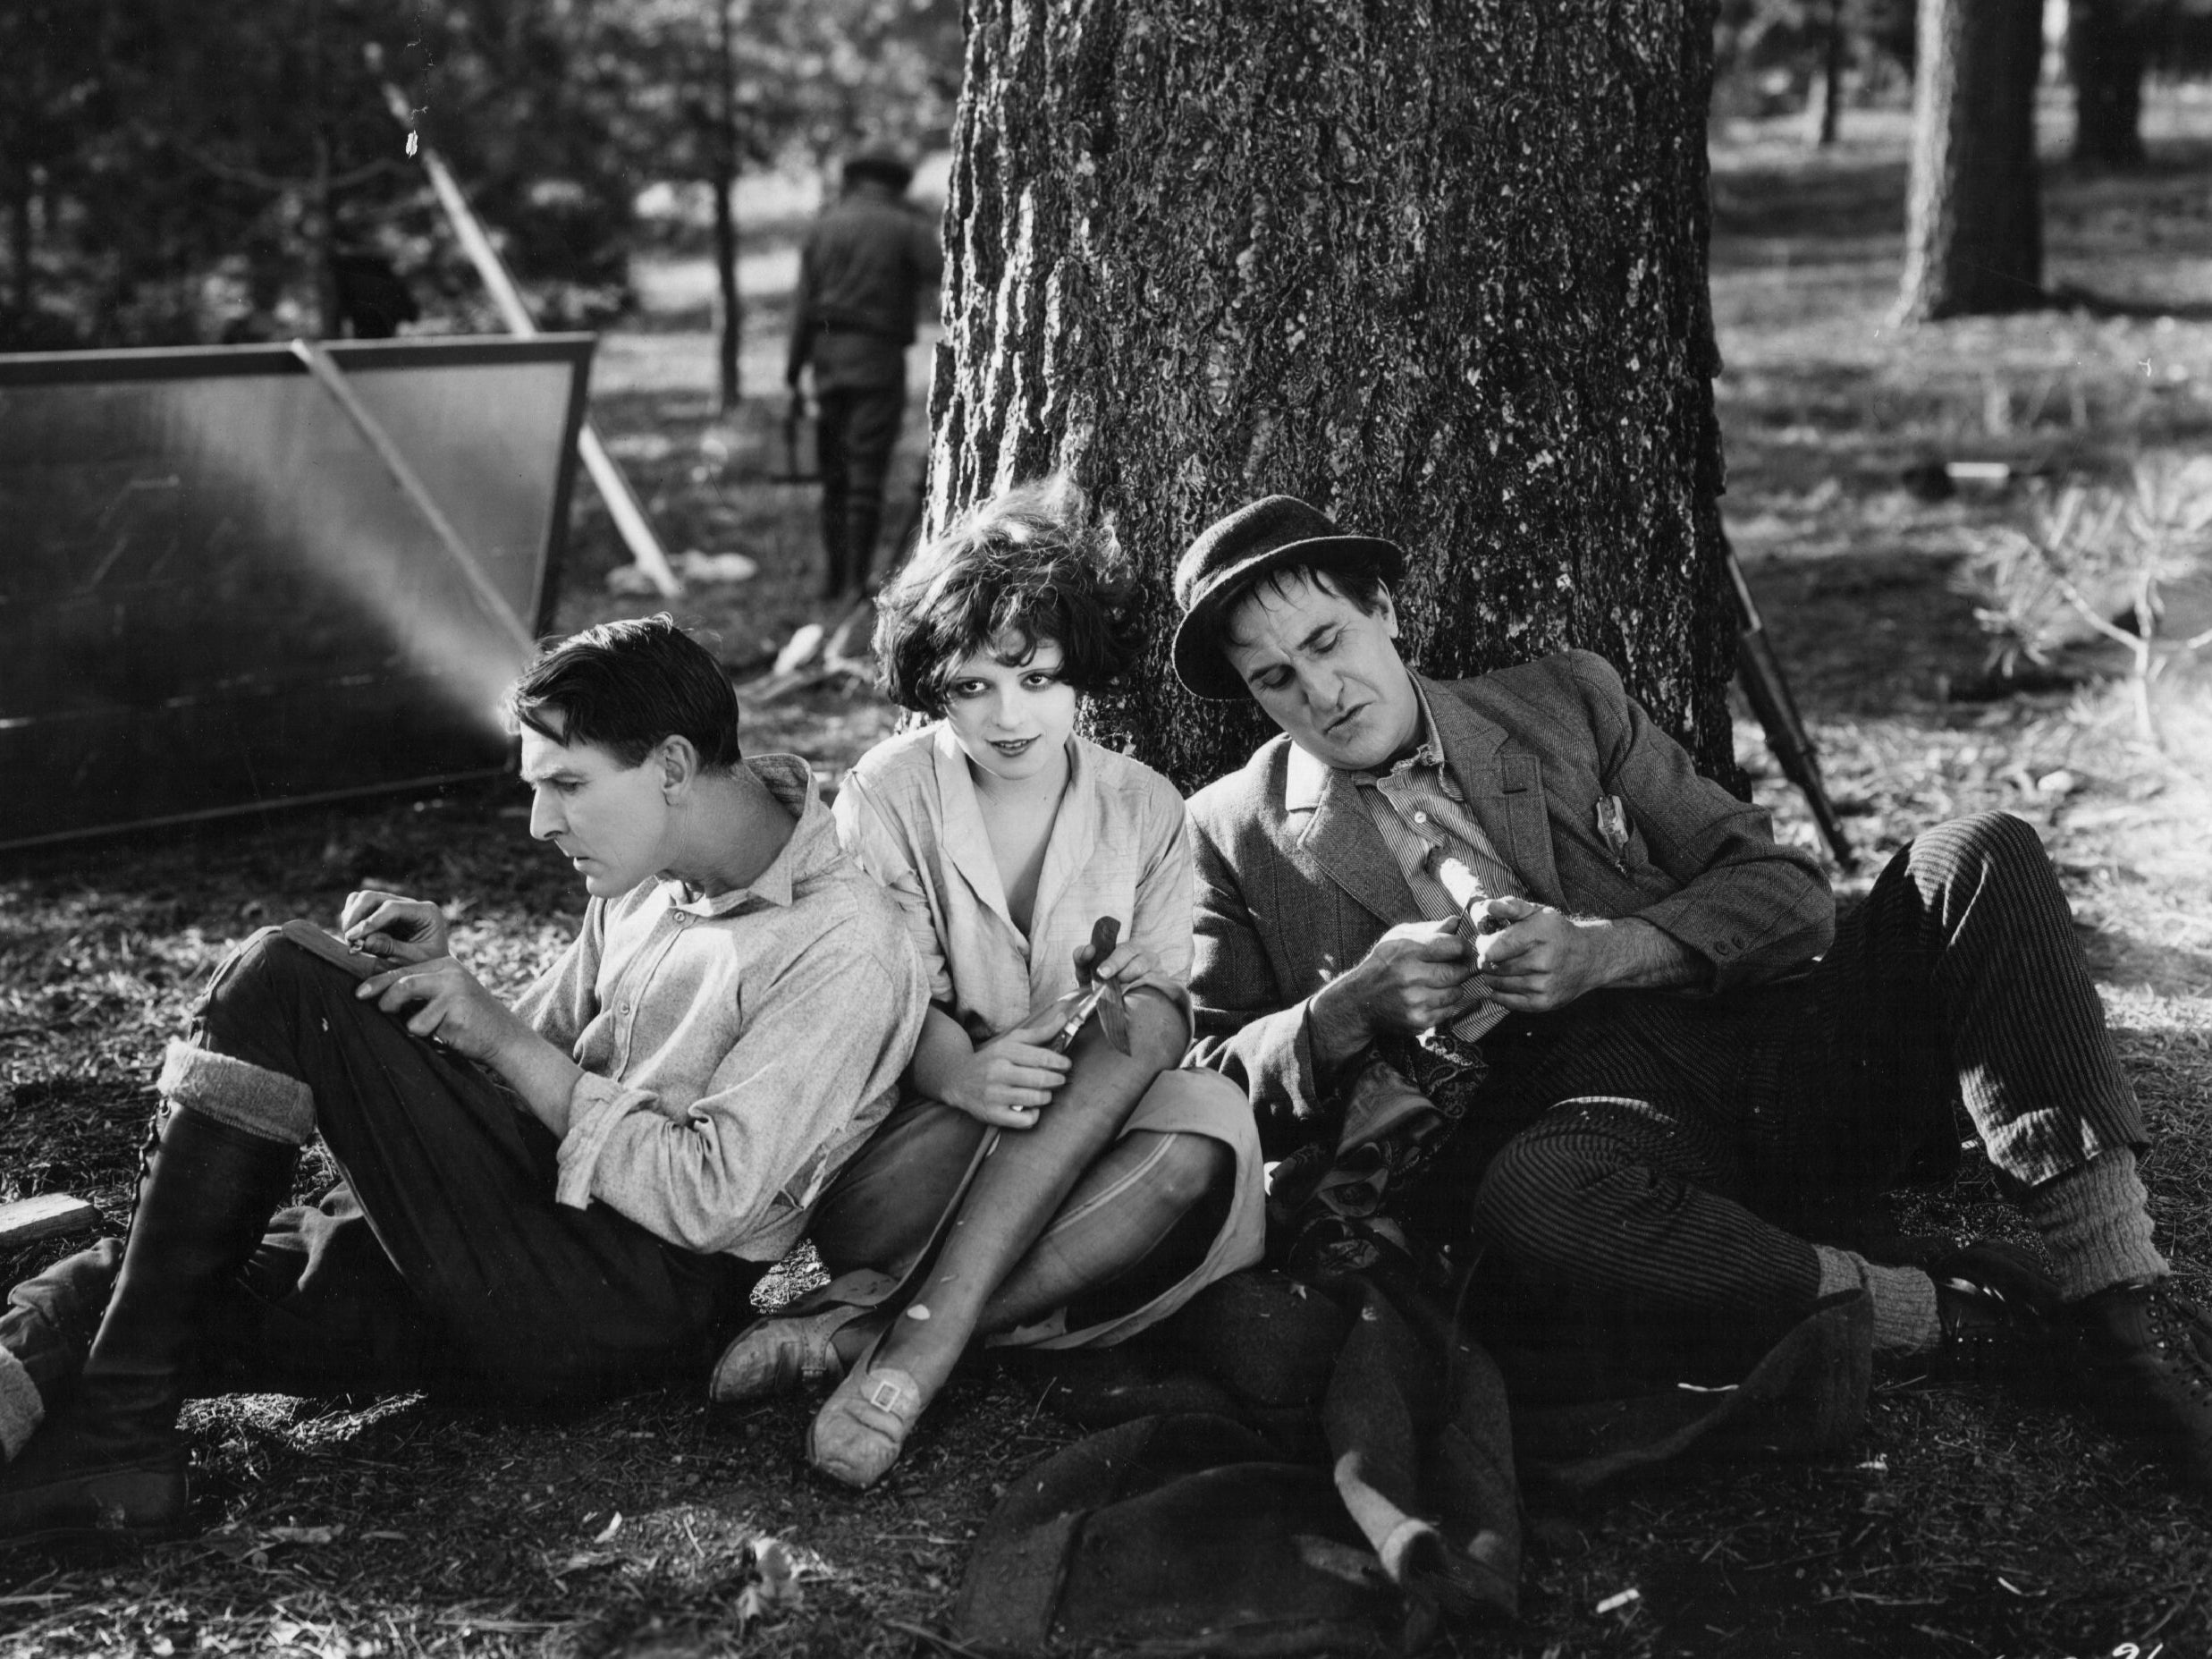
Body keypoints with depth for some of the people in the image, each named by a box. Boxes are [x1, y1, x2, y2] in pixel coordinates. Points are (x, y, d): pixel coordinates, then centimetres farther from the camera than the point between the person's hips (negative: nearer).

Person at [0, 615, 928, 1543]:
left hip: (625, 1307, -9)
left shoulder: (844, 949, -14)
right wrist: (433, 979, -2)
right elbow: (535, 1061, 20)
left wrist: (497, 1033, -15)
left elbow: (707, 1198, -19)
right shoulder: (650, 875, 13)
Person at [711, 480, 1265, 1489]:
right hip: (891, 1164, -4)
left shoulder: (1144, 809, 9)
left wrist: (1136, 1009, -25)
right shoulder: (887, 794, 1)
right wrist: (964, 1074, -30)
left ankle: (870, 1327, -30)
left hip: (1078, 1169, 4)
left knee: (1210, 1123, -30)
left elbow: (1161, 999, 1)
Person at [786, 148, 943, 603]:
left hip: (827, 357, 4)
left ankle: (833, 579, 15)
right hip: (878, 359, -4)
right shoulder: (905, 229, -2)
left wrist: (793, 375, 11)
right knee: (866, 475, -5)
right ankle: (857, 581, -10)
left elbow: (803, 307, 8)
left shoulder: (823, 229, 11)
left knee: (834, 475, 13)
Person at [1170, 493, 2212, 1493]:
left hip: (1763, 1053, 4)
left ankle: (2124, 1315, -22)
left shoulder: (1564, 701, 17)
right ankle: (1958, 1315, -26)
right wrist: (1352, 1008, -11)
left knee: (1982, 859, -18)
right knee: (1533, 1205, -40)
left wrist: (1602, 950, -9)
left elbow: (1785, 895, 10)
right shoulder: (1234, 835, 12)